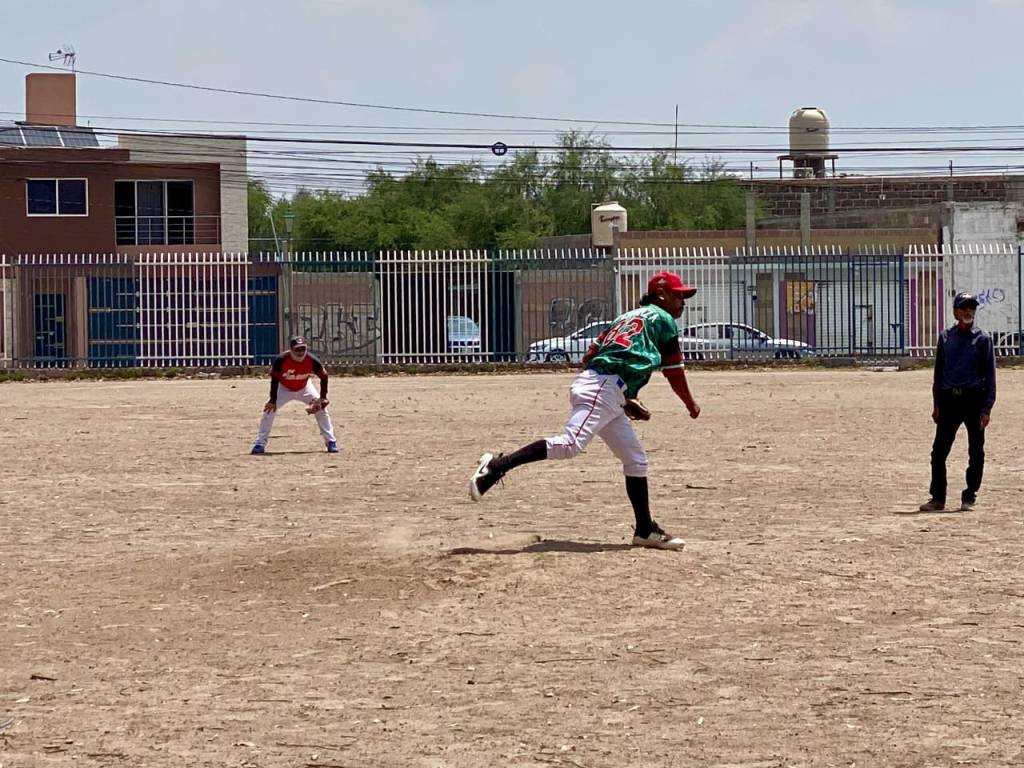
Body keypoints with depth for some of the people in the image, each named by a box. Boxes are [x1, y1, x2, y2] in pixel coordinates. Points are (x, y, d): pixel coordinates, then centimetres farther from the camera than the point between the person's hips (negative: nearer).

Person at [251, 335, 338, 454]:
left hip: (304, 388, 1)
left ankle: (331, 442, 3)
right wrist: (273, 400, -23)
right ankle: (260, 444, -8)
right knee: (269, 410, -16)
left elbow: (323, 376, -14)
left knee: (321, 408, -9)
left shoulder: (311, 361, -28)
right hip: (284, 388, -1)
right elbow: (274, 379, -22)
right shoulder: (281, 360, -33)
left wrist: (323, 397, -18)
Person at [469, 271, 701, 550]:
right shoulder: (664, 320, 7)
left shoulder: (626, 317, 30)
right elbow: (674, 371, 6)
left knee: (635, 459, 12)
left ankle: (645, 530, 12)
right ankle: (498, 465, -30)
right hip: (605, 389, -10)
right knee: (570, 444, -24)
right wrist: (691, 404, 21)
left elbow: (589, 356, 26)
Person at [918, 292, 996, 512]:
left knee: (976, 452, 3)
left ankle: (969, 498, 13)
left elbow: (989, 374, -2)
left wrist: (987, 408, -9)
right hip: (949, 399, 3)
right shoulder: (946, 337, 8)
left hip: (974, 398, -3)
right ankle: (937, 498, 9)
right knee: (939, 450, 1)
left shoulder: (982, 339, 0)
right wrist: (936, 404, 9)